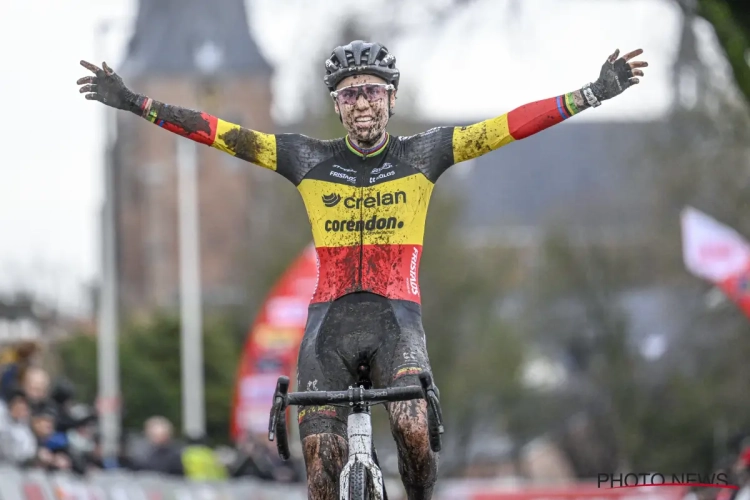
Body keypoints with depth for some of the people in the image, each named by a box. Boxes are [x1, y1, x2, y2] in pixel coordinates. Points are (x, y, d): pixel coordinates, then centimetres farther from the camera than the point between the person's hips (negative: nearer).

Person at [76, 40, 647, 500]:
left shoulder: (422, 156, 3)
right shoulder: (309, 160, 5)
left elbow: (512, 125, -4)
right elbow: (220, 132, 3)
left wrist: (594, 93, -11)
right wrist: (132, 102, -1)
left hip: (397, 317, -1)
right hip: (330, 320, 1)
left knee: (414, 429, -27)